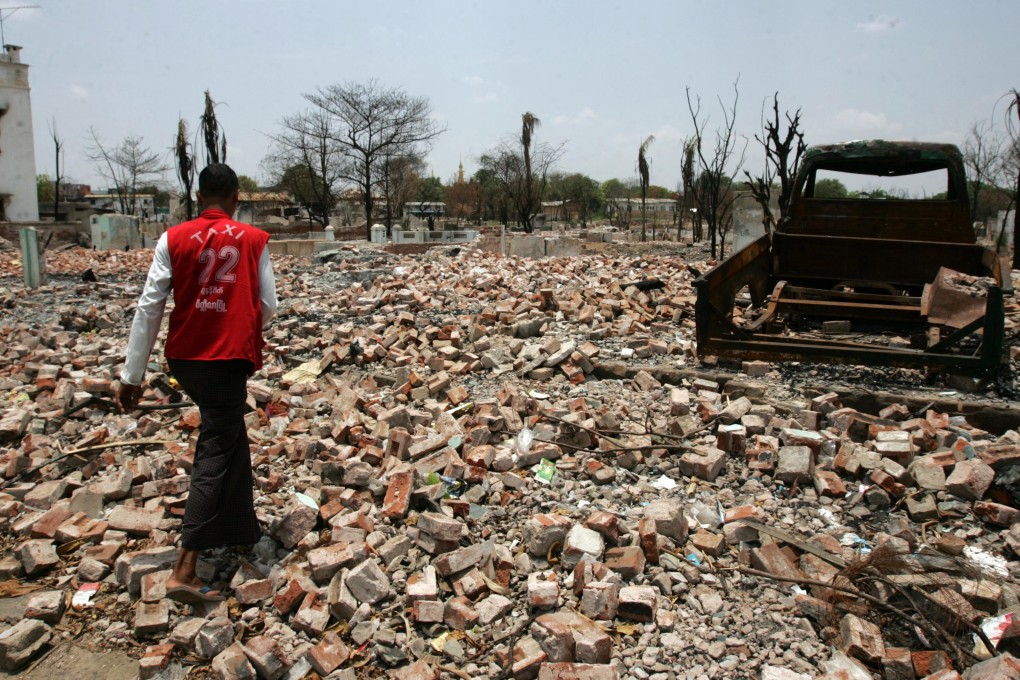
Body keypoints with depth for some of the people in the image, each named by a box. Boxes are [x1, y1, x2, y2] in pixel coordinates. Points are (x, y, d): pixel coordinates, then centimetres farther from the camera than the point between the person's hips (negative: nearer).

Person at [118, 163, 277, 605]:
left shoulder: (173, 240, 0)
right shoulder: (253, 241, -3)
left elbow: (149, 307, -2)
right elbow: (268, 308, -2)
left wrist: (132, 375, 2)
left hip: (184, 356, 4)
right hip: (230, 358, -4)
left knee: (229, 437, 22)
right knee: (215, 455, -2)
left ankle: (243, 530, 34)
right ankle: (185, 570, -9)